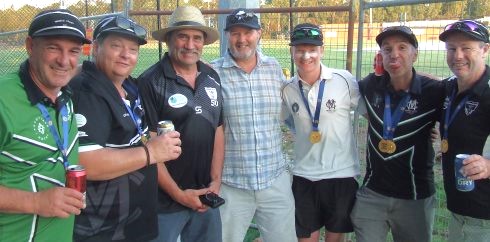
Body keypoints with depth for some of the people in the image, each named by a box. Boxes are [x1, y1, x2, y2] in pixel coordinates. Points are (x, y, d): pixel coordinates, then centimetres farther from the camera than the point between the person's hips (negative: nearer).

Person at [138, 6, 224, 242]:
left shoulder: (212, 78, 4)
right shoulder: (151, 82, -13)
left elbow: (218, 130, 9)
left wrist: (216, 180, 2)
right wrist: (178, 194, -11)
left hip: (205, 195, 5)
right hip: (164, 199, -5)